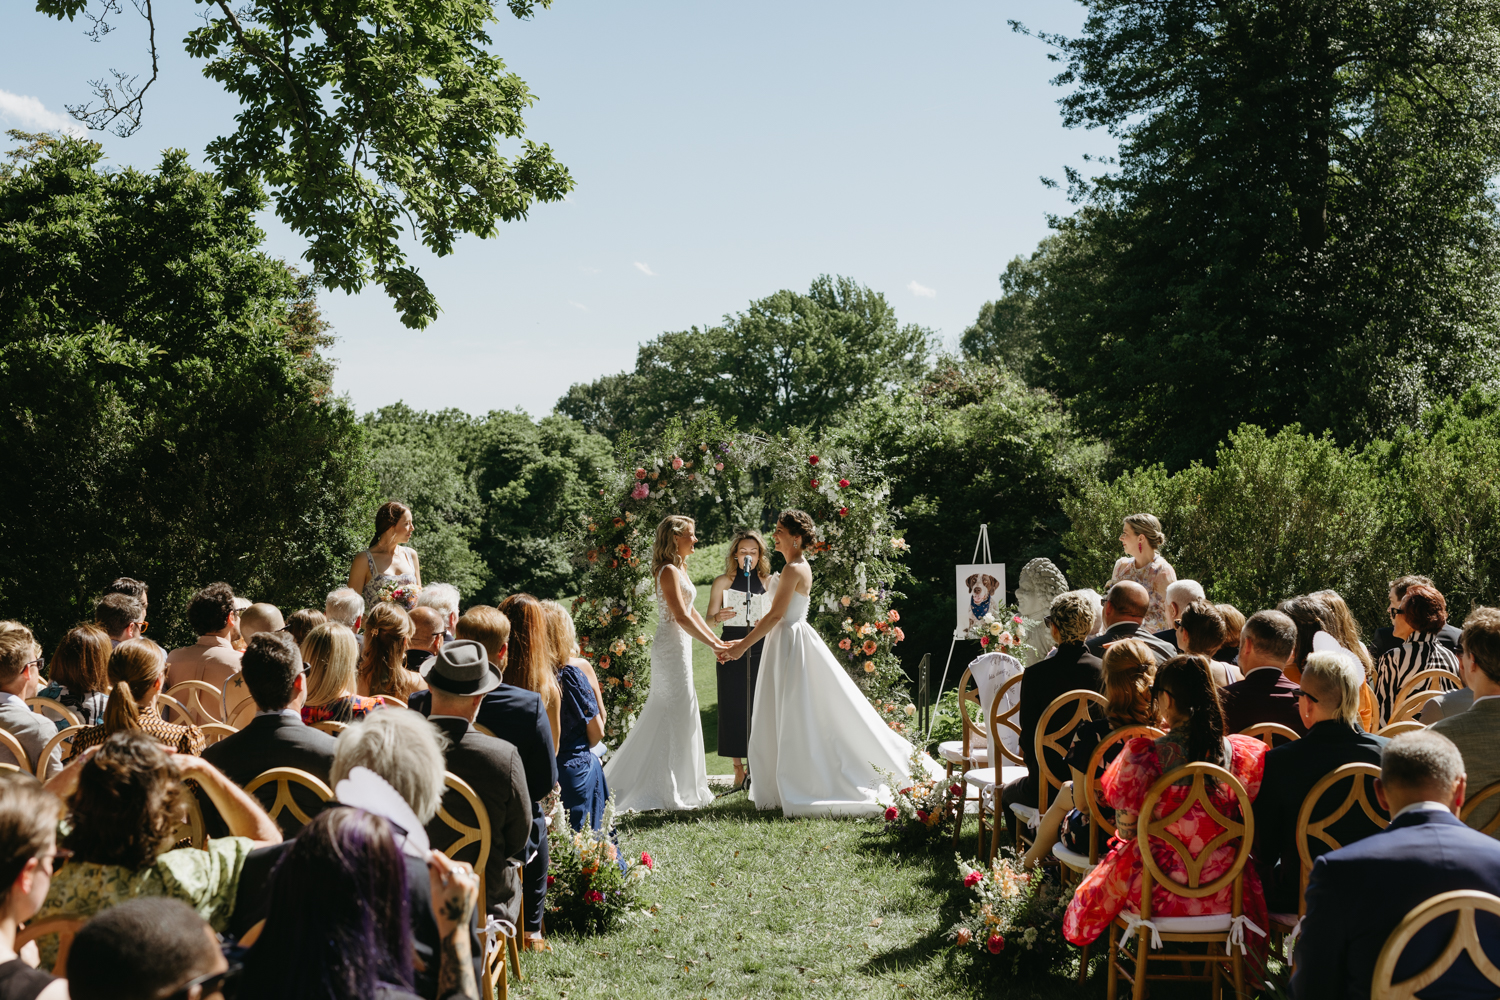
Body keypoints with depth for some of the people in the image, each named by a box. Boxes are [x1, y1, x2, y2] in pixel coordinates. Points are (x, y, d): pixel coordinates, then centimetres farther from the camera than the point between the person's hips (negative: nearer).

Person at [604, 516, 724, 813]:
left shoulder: (680, 569, 15)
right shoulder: (669, 571, -15)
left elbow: (691, 612, 17)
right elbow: (681, 616, -20)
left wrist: (718, 640, 12)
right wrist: (711, 644, -16)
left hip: (679, 646, 10)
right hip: (671, 647, -10)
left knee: (664, 715, 13)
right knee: (677, 714, -5)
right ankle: (670, 790, 2)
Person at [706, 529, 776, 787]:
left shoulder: (769, 582, 9)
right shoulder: (722, 582, 6)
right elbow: (708, 620, 6)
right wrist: (718, 617, -16)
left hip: (760, 650, 0)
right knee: (733, 707, -1)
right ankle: (738, 768, 8)